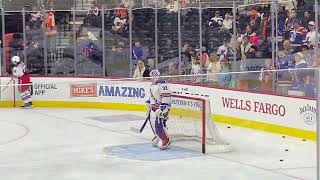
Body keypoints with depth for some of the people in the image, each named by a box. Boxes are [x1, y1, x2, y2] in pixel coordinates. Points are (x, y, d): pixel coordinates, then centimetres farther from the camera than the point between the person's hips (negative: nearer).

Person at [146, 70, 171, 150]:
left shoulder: (162, 84, -17)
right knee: (153, 124, 12)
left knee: (159, 124, -16)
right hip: (153, 107, 10)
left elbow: (166, 96, -24)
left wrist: (163, 107, -29)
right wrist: (149, 103, 30)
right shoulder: (152, 85, 15)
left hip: (161, 107, -10)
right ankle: (158, 138, 27)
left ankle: (166, 141, -10)